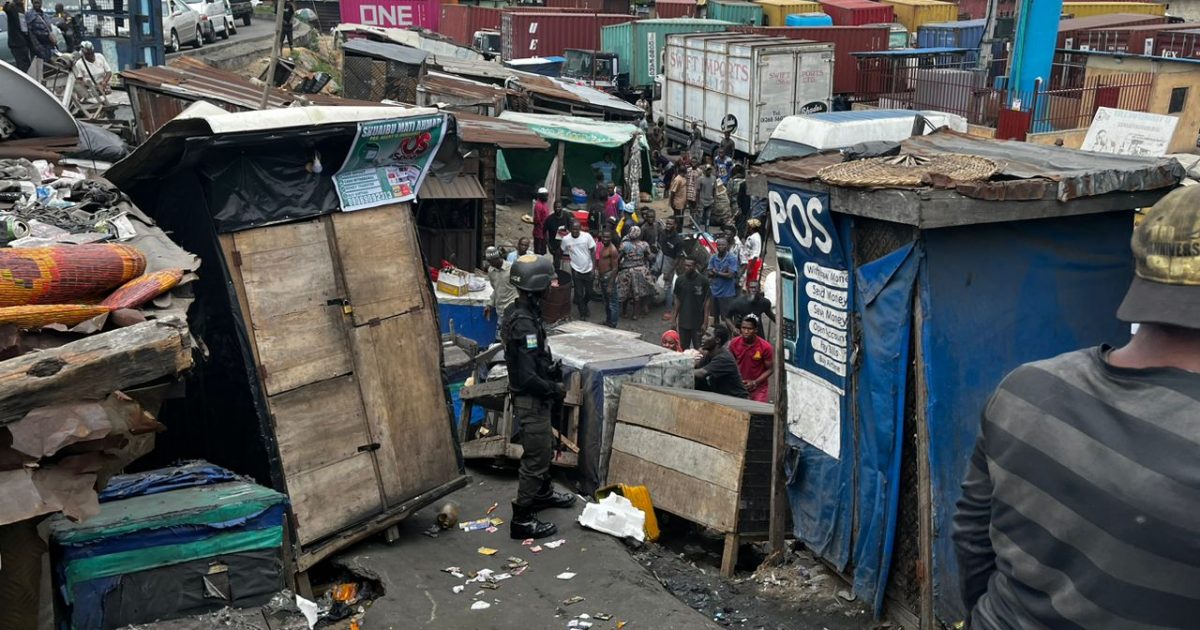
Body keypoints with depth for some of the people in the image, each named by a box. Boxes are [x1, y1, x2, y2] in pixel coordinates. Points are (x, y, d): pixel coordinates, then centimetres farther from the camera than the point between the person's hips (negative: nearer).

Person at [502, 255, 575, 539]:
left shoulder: (517, 311, 2)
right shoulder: (525, 324, -29)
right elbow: (526, 377, -29)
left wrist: (553, 369, 6)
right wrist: (555, 389, -16)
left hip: (534, 397, 10)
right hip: (531, 399, -10)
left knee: (545, 447, 27)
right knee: (536, 457, 0)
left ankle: (543, 493, 47)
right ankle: (521, 520, 8)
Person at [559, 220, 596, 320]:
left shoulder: (587, 236, -15)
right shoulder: (565, 239, -12)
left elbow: (593, 252, -7)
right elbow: (563, 252, 5)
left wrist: (594, 268, -8)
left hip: (588, 270, 0)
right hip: (576, 271, 0)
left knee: (589, 292, 14)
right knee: (579, 293, 4)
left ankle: (584, 305, 44)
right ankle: (582, 313, 21)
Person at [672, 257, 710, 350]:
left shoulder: (703, 280, -9)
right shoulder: (680, 280, 1)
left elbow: (707, 301, -6)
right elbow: (677, 300, 10)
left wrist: (705, 321, -9)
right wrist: (674, 318, 8)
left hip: (698, 322, -3)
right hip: (683, 321, 3)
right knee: (683, 349, 11)